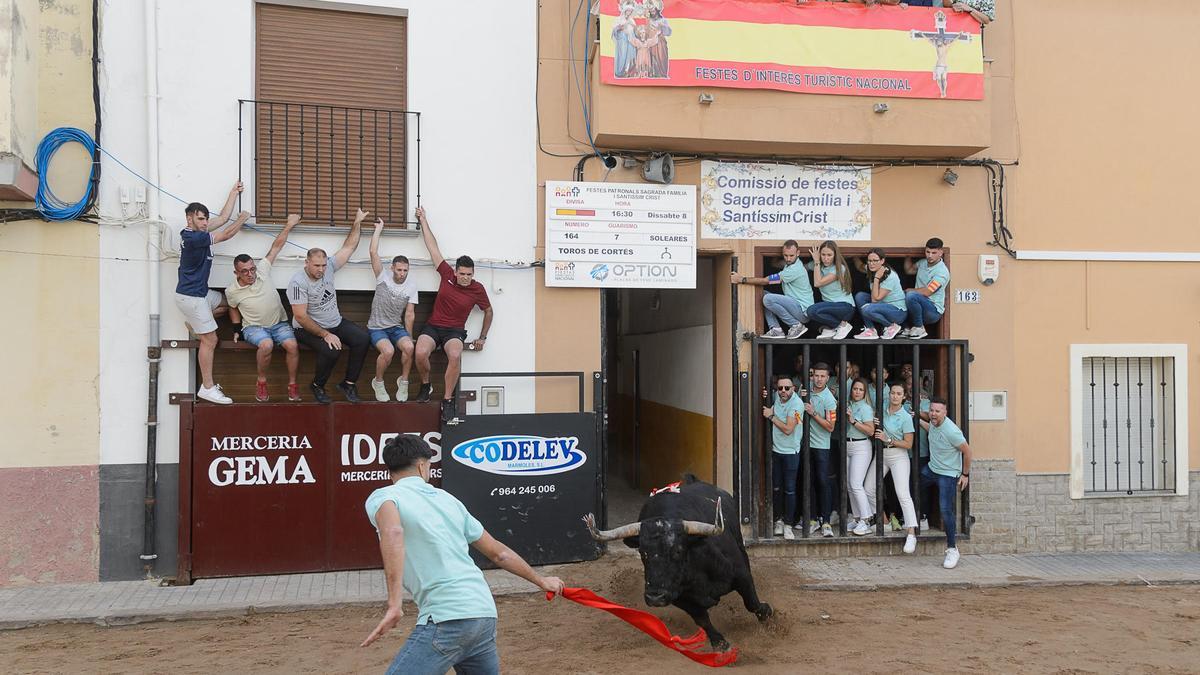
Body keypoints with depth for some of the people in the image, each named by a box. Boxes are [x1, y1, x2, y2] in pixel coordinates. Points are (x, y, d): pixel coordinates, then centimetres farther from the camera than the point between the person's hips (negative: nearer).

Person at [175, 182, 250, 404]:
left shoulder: (197, 232, 5)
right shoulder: (192, 238, -22)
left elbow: (223, 218, 15)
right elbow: (225, 235, -15)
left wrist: (234, 193, 18)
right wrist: (242, 219, 2)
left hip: (200, 292, 10)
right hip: (191, 296, -10)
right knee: (210, 340, -7)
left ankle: (194, 323, 26)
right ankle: (207, 388, -3)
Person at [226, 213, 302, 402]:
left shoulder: (262, 270, -7)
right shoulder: (232, 291, -6)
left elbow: (275, 247, -2)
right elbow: (233, 309, 15)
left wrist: (288, 226, -1)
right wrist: (237, 330, 12)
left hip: (279, 323, 2)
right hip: (254, 327, -2)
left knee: (292, 345, -27)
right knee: (267, 345, -35)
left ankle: (292, 385, -10)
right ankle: (261, 382, -12)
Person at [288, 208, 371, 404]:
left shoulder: (328, 267, -5)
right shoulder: (298, 282, -22)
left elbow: (349, 246, 3)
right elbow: (300, 317, -24)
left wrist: (357, 222, -2)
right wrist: (325, 335, -26)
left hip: (336, 322, 6)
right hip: (308, 328, -6)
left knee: (363, 339, -18)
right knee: (330, 351, -33)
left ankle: (349, 384, -4)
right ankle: (317, 386, -3)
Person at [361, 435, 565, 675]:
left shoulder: (381, 497, 3)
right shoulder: (446, 498, 20)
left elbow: (392, 532, -23)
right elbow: (498, 553, 24)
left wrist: (394, 604, -26)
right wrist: (541, 581, 36)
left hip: (445, 619, -7)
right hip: (486, 615, 7)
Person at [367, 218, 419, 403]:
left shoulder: (411, 286, -1)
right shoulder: (383, 276, -6)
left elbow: (409, 314, -1)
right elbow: (373, 252, -16)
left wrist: (409, 337, -4)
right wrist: (379, 228, -11)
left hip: (397, 327, 2)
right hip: (377, 327, -2)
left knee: (408, 347, -29)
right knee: (388, 351, -32)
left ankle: (403, 381, -6)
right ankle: (378, 382, -5)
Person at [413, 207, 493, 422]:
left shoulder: (477, 289, -4)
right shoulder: (447, 275, -3)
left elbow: (488, 311, 13)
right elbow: (433, 248, 4)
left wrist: (483, 337, 12)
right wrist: (423, 220, 9)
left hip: (454, 331, -1)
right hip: (433, 326, 1)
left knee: (455, 356, -35)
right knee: (420, 353, -29)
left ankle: (447, 400, -22)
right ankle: (426, 386, 3)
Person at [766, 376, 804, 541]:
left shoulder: (796, 404, -20)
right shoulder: (777, 396, -1)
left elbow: (788, 429, -23)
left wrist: (771, 416, -15)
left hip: (790, 452, -5)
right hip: (776, 449, 5)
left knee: (789, 490, 0)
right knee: (776, 488, 10)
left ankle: (788, 525, 8)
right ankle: (778, 521, 22)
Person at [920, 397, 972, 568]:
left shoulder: (951, 431, -28)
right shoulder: (934, 423, -4)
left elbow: (967, 451, -18)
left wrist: (965, 474, -10)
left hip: (948, 474, -8)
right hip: (931, 469, 8)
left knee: (946, 511, -12)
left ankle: (952, 549, 0)